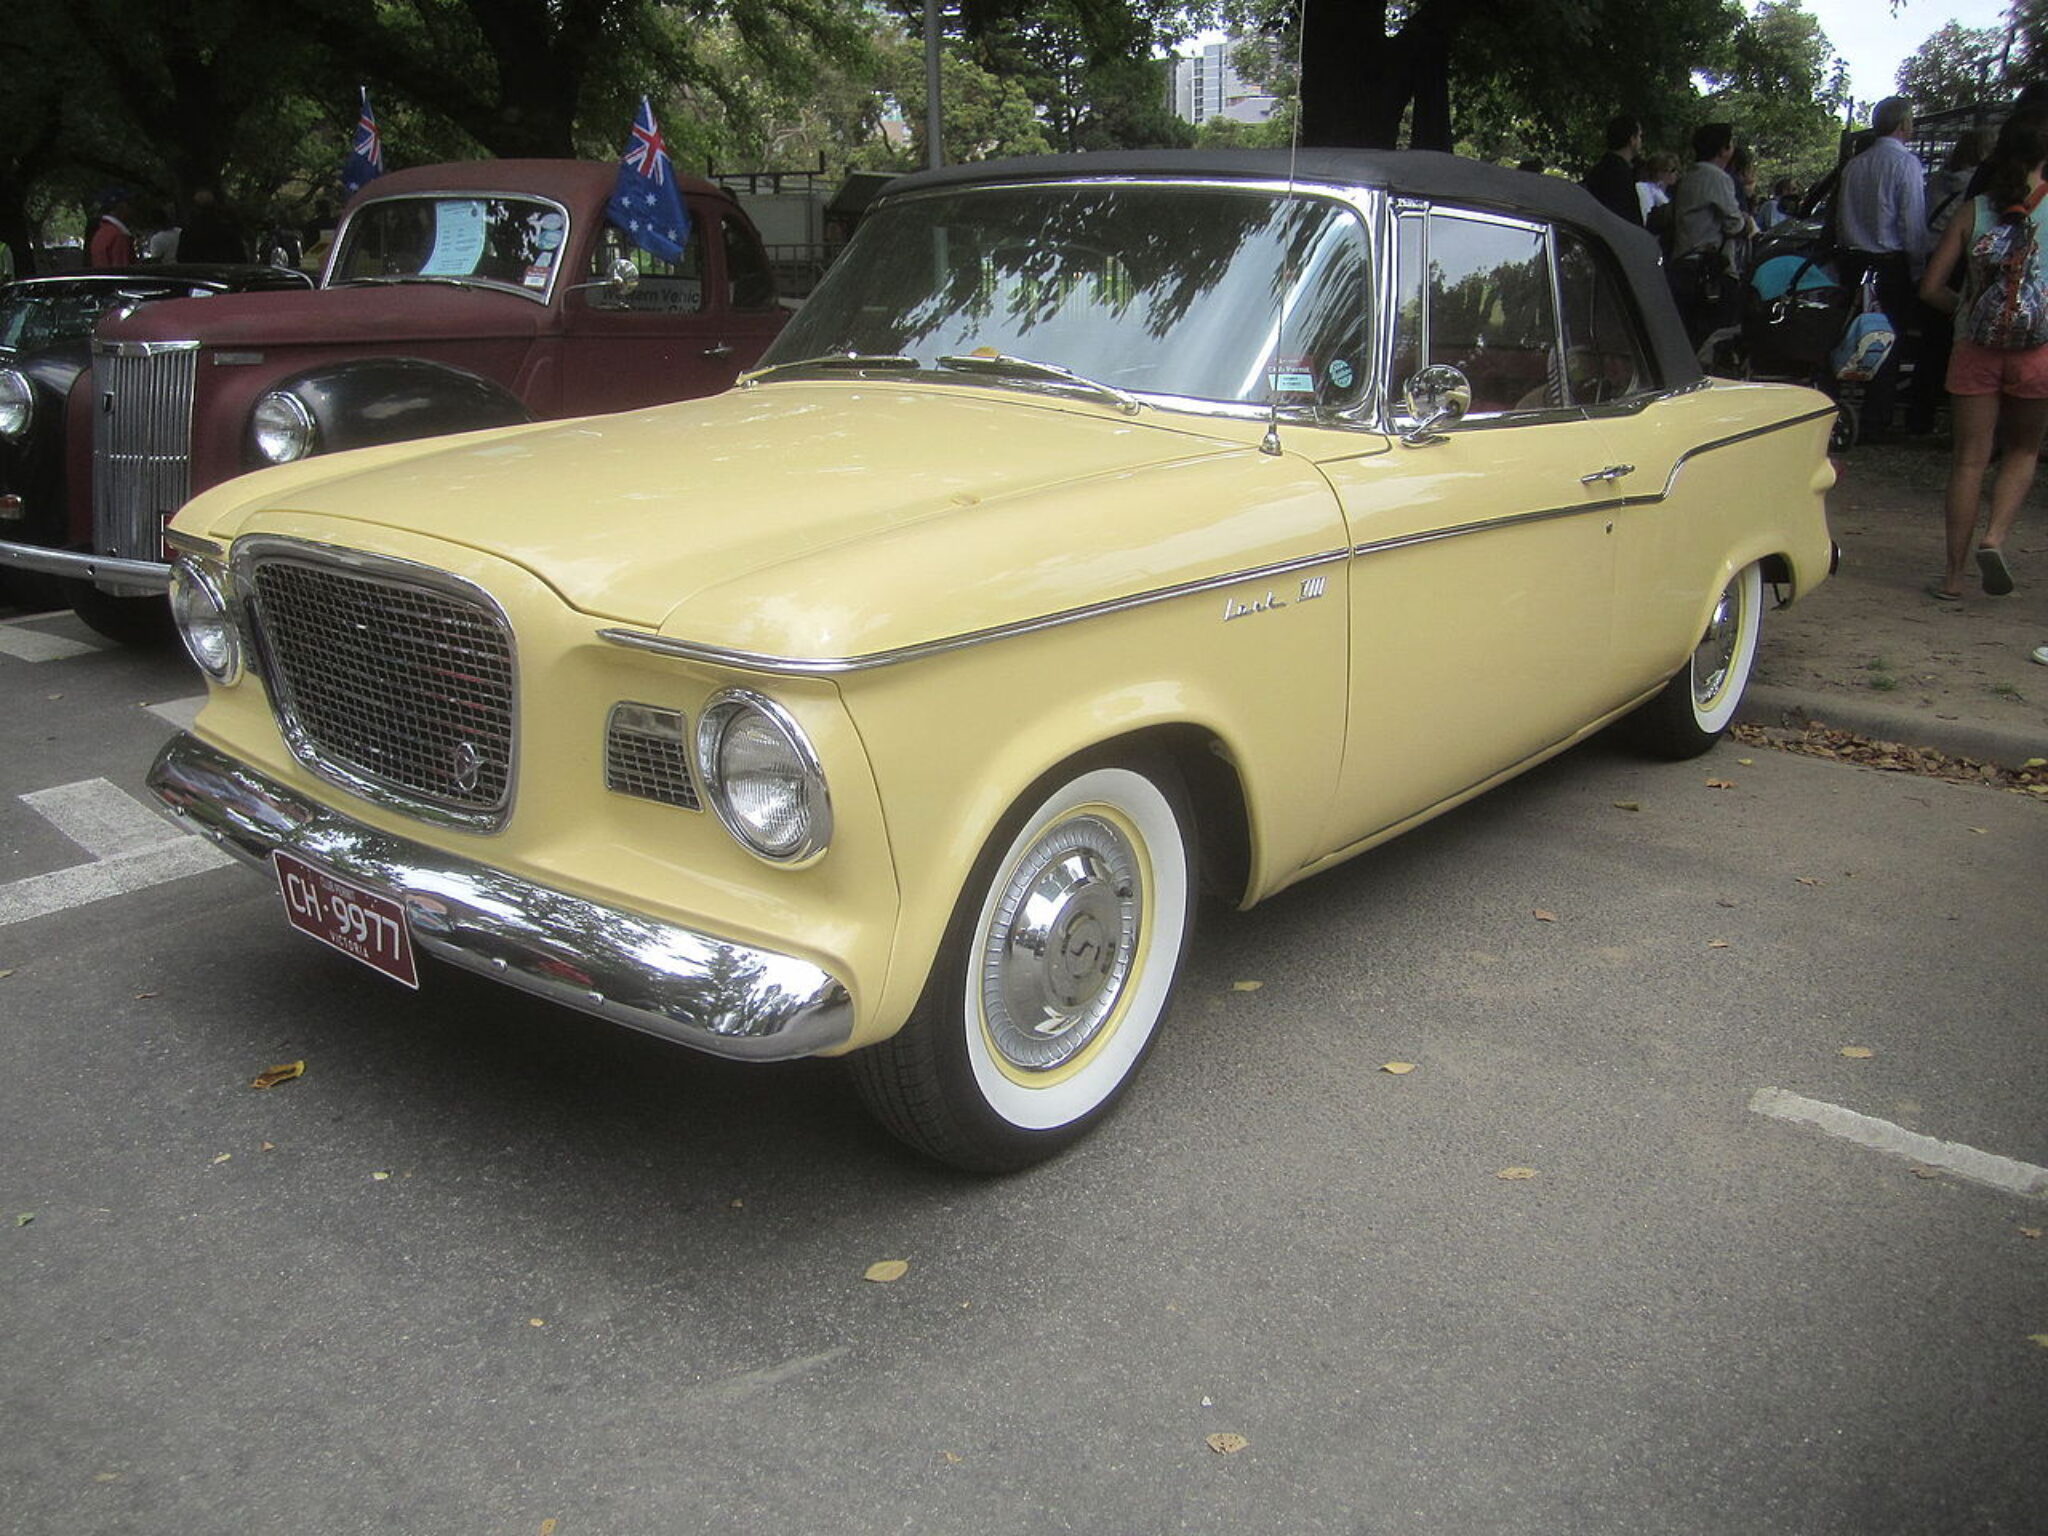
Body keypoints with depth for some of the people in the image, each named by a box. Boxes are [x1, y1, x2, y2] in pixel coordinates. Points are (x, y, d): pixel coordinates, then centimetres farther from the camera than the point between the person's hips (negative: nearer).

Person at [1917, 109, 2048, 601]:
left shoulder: (1972, 212, 3)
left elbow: (1931, 287, 2)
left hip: (1975, 347, 1)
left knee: (1970, 458, 5)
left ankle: (1954, 575, 5)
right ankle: (1994, 537, -5)